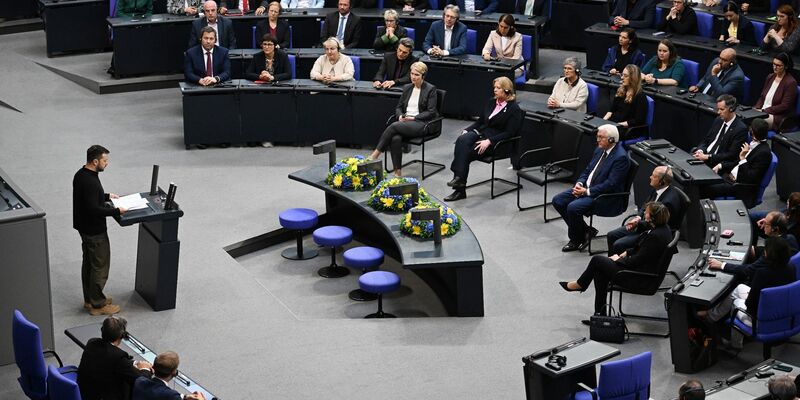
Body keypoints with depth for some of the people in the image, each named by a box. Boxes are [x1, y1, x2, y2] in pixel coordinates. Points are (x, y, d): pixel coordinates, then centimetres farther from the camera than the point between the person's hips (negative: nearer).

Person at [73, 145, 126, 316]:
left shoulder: (81, 174, 4)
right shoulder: (90, 182, -28)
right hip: (95, 231, -10)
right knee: (100, 266, 2)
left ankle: (89, 299, 32)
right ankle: (97, 304, 12)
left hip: (85, 227, 10)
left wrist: (107, 196, 15)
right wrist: (117, 211, -24)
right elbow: (93, 209, -30)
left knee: (89, 263, 20)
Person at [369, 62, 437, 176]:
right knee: (395, 138, -31)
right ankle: (397, 172, -30)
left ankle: (375, 154, -23)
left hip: (421, 123, -5)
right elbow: (399, 107, 21)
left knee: (394, 126, -31)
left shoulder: (430, 89, 1)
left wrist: (413, 118, -14)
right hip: (405, 122, 5)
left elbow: (431, 112, -5)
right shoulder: (407, 88, 18)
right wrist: (400, 116, -3)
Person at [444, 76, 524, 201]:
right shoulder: (491, 102, 17)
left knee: (466, 153, -29)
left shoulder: (514, 109, -4)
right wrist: (466, 130, 4)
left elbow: (509, 133, -11)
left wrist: (489, 141, -21)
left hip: (496, 142, -6)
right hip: (480, 133, 6)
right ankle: (459, 182, -35)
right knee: (462, 140, -28)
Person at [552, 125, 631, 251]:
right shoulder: (600, 150, 10)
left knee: (573, 207, -27)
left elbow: (610, 184, -22)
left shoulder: (621, 157, -18)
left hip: (606, 197, -9)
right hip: (586, 188, 10)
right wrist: (579, 183, -3)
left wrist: (587, 191, -22)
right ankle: (585, 231, 6)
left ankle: (575, 240, -2)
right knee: (557, 200, -1)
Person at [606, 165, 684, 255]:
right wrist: (638, 217, -5)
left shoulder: (669, 200, -29)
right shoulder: (657, 189, -2)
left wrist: (638, 223, -19)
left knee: (618, 245, -17)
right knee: (611, 235, 6)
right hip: (643, 223, 9)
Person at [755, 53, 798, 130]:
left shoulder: (791, 83, -10)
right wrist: (756, 109, -3)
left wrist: (764, 111, -18)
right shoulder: (770, 77, 12)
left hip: (780, 117, -7)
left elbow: (785, 106, -15)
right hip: (762, 112, 7)